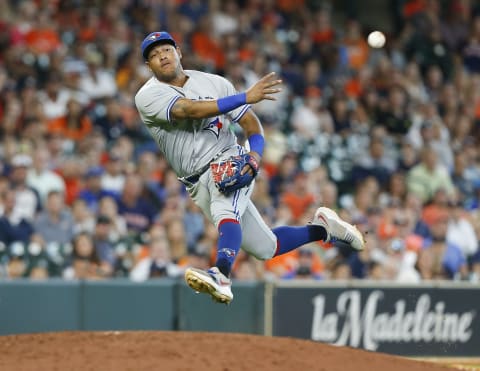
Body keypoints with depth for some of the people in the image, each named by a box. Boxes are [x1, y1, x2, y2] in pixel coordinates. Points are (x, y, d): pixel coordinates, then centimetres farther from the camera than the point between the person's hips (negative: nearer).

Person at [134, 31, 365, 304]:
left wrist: (255, 154, -15)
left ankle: (221, 276, -60)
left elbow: (250, 122, 8)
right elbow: (190, 109, -22)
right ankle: (321, 228, 25)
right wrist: (246, 97, -28)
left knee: (224, 211, -36)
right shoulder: (148, 96, -5)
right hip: (199, 184, 2)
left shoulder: (214, 83, 3)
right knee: (265, 248, 4)